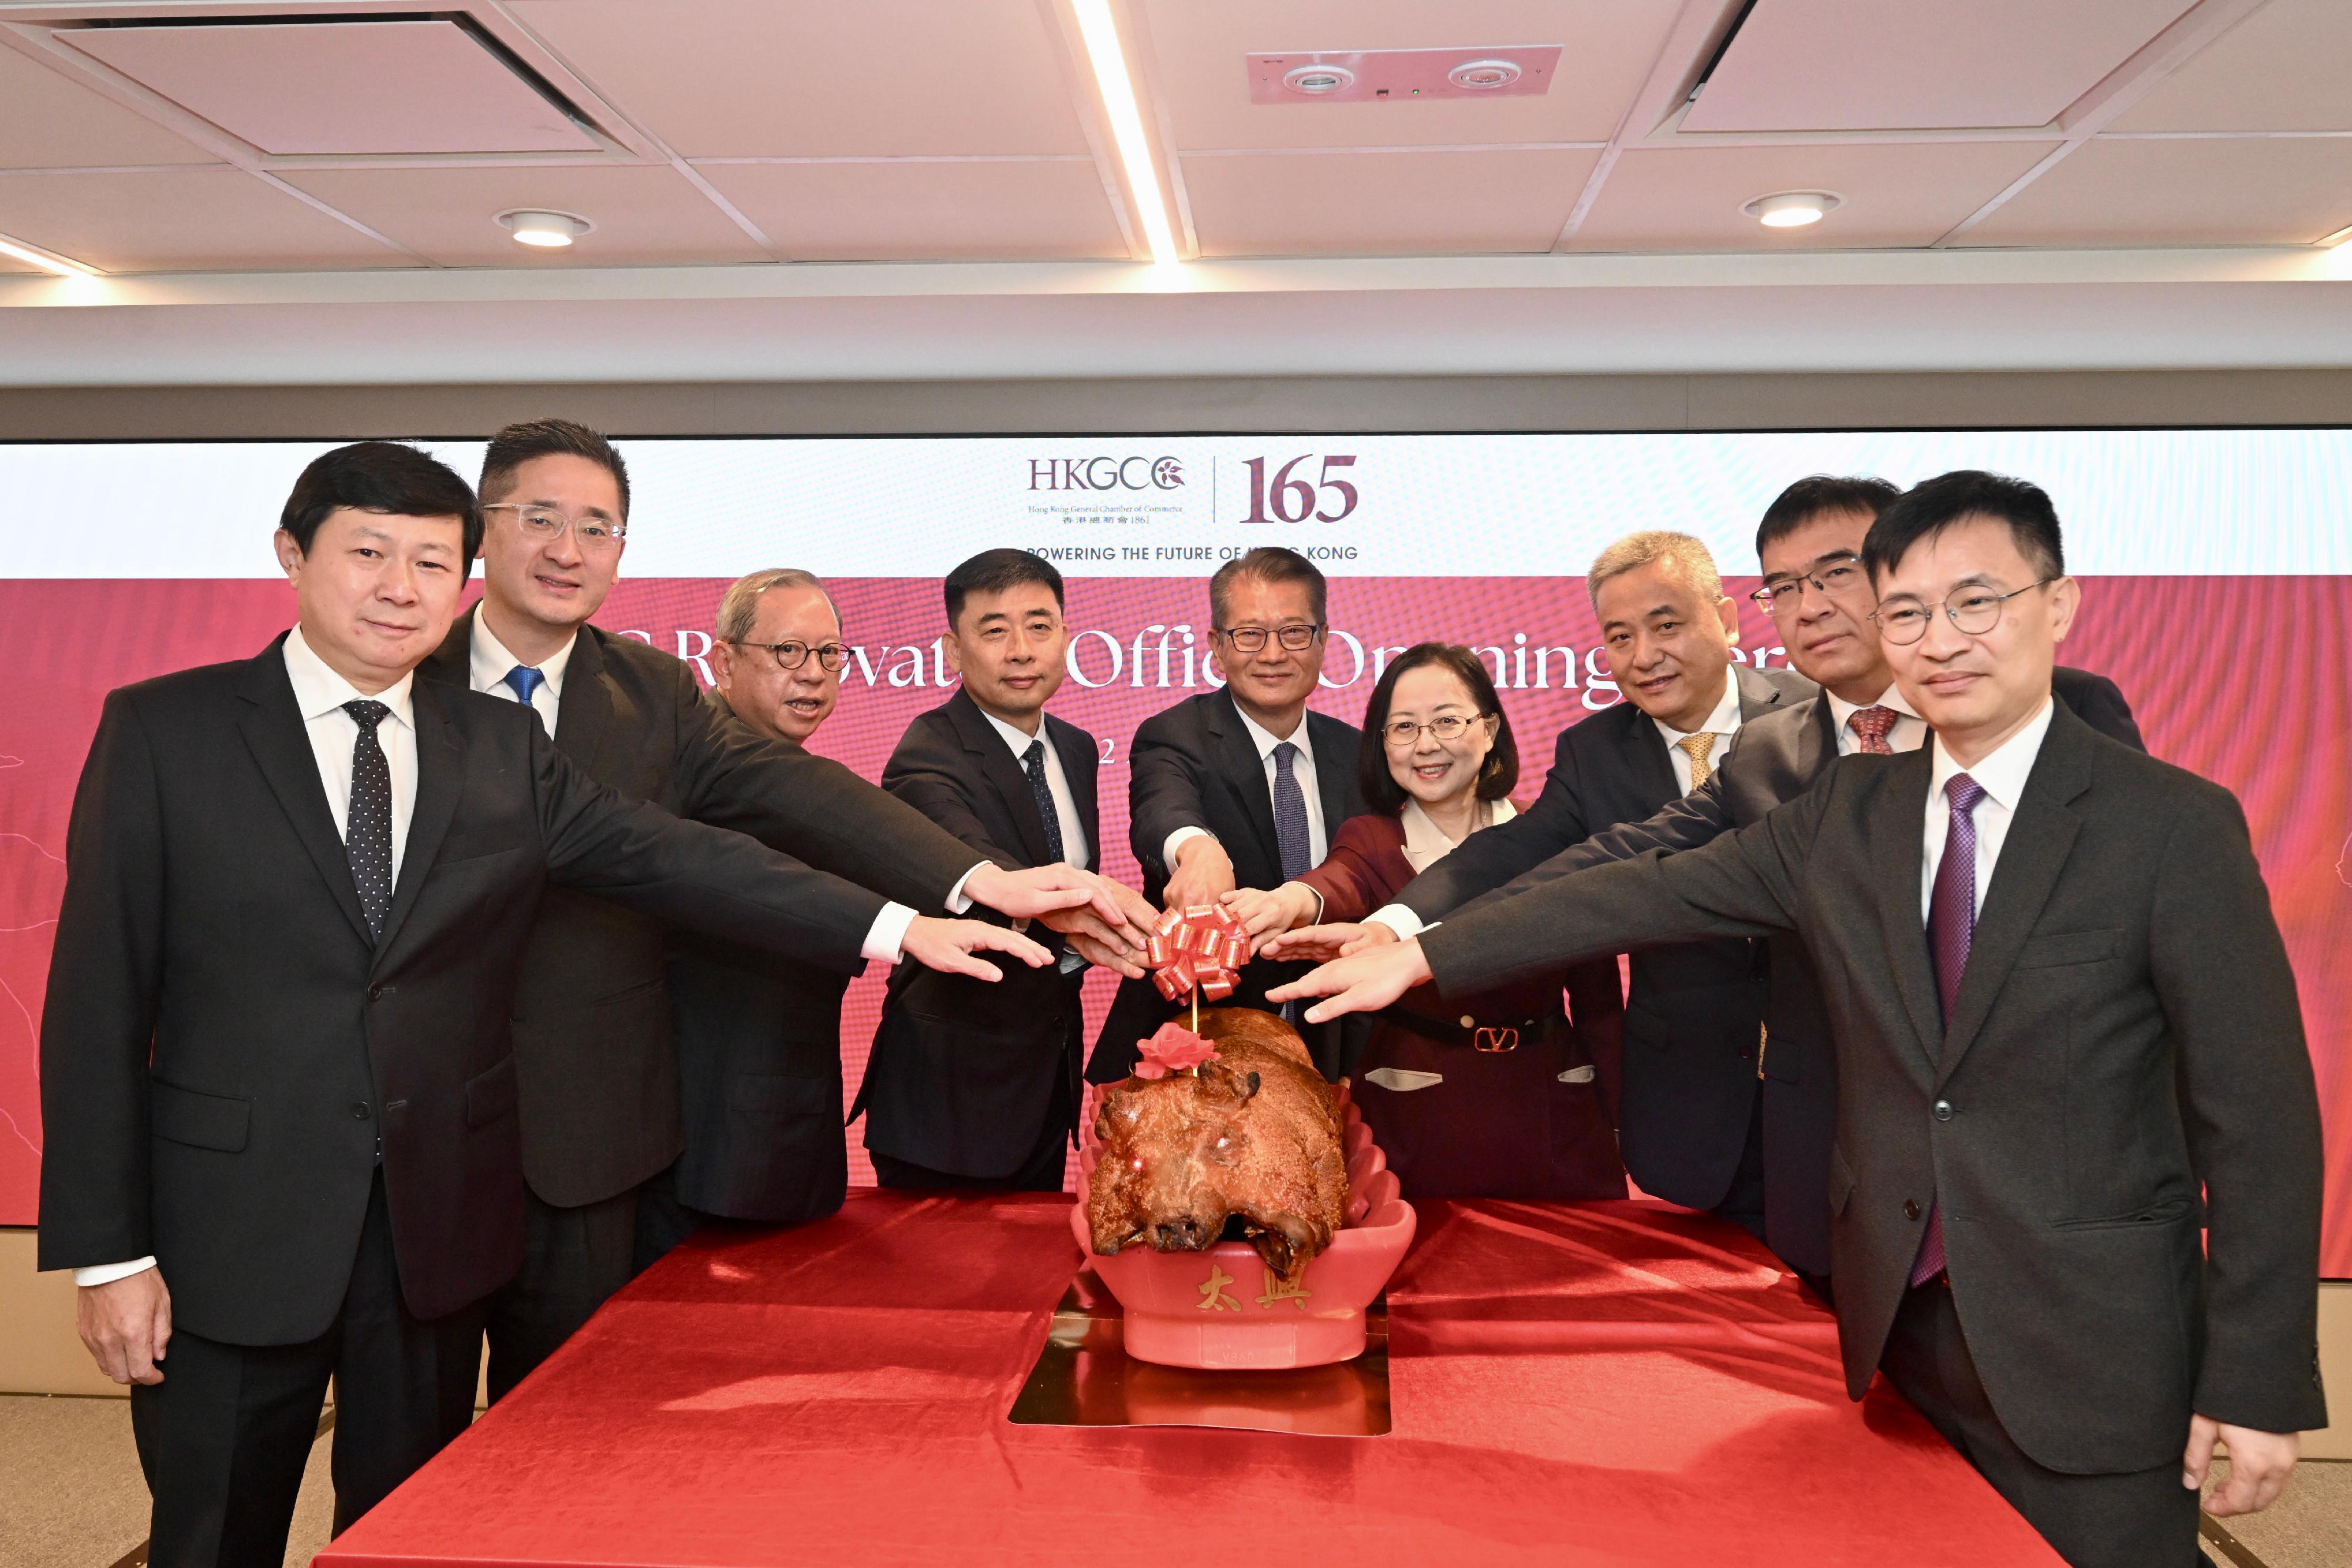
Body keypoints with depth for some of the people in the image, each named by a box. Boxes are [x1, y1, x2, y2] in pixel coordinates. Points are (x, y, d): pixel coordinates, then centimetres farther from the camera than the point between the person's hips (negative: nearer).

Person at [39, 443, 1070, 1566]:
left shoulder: (504, 749, 4)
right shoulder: (163, 730, -4)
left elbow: (672, 858, -5)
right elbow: (99, 997, -5)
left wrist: (899, 926, -16)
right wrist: (107, 1251, -8)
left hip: (439, 1221, 3)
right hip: (231, 1230, -2)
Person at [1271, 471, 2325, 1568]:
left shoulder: (2175, 825, -10)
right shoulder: (1848, 811, 3)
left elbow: (2259, 1116, -9)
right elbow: (1650, 893, -1)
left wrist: (2257, 1385, -10)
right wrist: (1420, 956, -6)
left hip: (2095, 1351, -3)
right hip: (1897, 1323, 4)